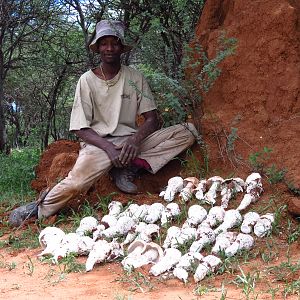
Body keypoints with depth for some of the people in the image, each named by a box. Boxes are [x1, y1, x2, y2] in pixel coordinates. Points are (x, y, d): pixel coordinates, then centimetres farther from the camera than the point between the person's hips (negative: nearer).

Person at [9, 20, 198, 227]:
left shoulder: (135, 78, 6)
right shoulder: (87, 80, 1)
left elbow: (152, 120, 2)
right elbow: (80, 129, -4)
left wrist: (135, 140, -19)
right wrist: (108, 147, -20)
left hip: (131, 140, 4)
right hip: (98, 142, -3)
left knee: (188, 132, -16)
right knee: (78, 181, -36)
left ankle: (129, 167, -17)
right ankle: (42, 209, -8)